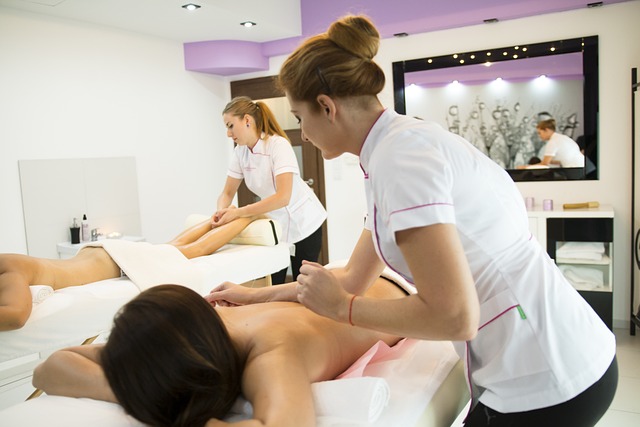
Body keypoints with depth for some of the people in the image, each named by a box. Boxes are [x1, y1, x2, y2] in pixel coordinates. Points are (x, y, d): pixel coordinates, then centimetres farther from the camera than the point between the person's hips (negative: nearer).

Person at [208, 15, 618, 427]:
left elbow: (453, 316, -25)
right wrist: (257, 296, 22)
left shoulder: (401, 152, -20)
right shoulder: (403, 144, 10)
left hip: (546, 382, -8)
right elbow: (354, 278, 17)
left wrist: (341, 307, -10)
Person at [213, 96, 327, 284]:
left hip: (302, 224, -5)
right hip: (274, 225, 5)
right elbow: (227, 193, -2)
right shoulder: (239, 152, -5)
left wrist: (238, 212, -37)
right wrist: (222, 211, -25)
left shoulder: (278, 145, -24)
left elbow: (283, 197, -34)